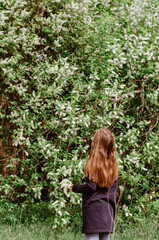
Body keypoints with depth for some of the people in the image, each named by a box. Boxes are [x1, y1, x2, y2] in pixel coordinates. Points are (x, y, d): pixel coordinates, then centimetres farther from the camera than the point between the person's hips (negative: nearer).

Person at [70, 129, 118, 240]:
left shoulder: (94, 163, -10)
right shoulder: (113, 164, 8)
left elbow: (91, 187, -14)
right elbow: (114, 188, 12)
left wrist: (74, 187, 1)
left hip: (93, 207, -6)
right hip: (108, 209, 6)